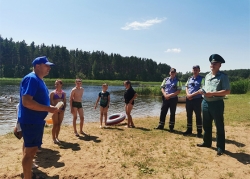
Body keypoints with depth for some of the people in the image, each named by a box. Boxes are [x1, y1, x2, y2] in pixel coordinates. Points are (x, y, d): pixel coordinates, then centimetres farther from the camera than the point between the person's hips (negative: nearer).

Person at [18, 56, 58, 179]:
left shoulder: (39, 80, 14)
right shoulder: (31, 79, -18)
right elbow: (26, 101, -28)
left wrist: (49, 108, 14)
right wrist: (48, 108, -25)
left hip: (36, 120, 10)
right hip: (30, 121, -10)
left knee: (32, 149, 20)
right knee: (30, 150, -1)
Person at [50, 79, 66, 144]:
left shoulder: (63, 93, 7)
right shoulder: (52, 93, -5)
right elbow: (51, 103, -7)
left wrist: (64, 109, -4)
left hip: (61, 110, 4)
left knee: (59, 124, 9)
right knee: (55, 124, -2)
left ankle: (56, 137, 22)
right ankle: (53, 138, 9)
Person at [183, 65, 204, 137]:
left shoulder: (202, 79, -5)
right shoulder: (189, 78, 13)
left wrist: (192, 95, -18)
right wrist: (188, 94, -7)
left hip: (197, 99, -5)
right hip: (188, 99, 5)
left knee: (198, 116, 2)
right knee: (189, 115, 12)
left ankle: (199, 131, 12)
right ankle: (189, 130, 24)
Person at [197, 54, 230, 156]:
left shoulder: (223, 76, -9)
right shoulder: (207, 76, 13)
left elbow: (227, 91, -15)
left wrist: (212, 93, -21)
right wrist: (202, 91, 0)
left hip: (217, 103, -7)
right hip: (205, 103, 7)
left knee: (219, 126, 2)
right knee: (206, 125, 16)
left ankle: (220, 147, 13)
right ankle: (207, 142, 32)